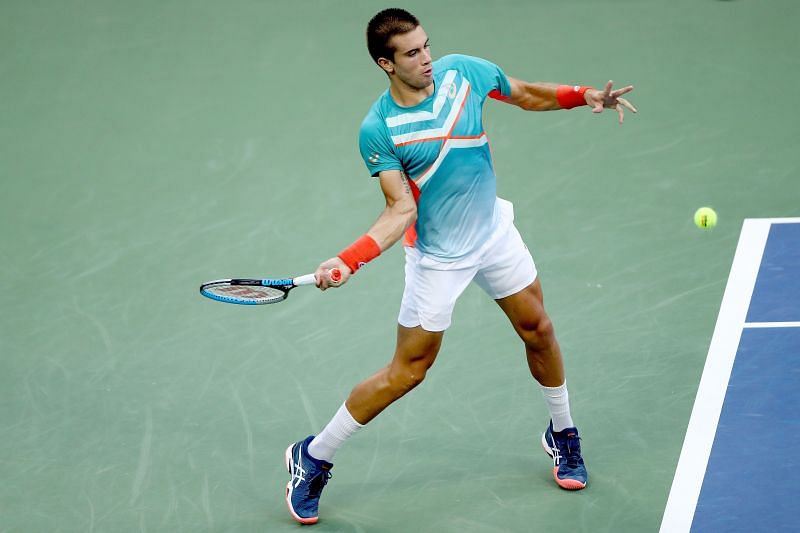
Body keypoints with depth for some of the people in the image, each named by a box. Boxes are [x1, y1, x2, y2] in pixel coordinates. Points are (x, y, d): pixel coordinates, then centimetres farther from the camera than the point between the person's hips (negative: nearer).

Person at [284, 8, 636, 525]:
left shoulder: (463, 70, -11)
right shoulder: (378, 131, -23)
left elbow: (526, 94, 6)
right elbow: (401, 211, -22)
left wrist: (584, 96, -8)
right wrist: (348, 260, -36)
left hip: (495, 230, 5)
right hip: (438, 257, -5)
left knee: (538, 331, 13)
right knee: (406, 373, -2)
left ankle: (563, 435, 39)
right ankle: (313, 459, 13)